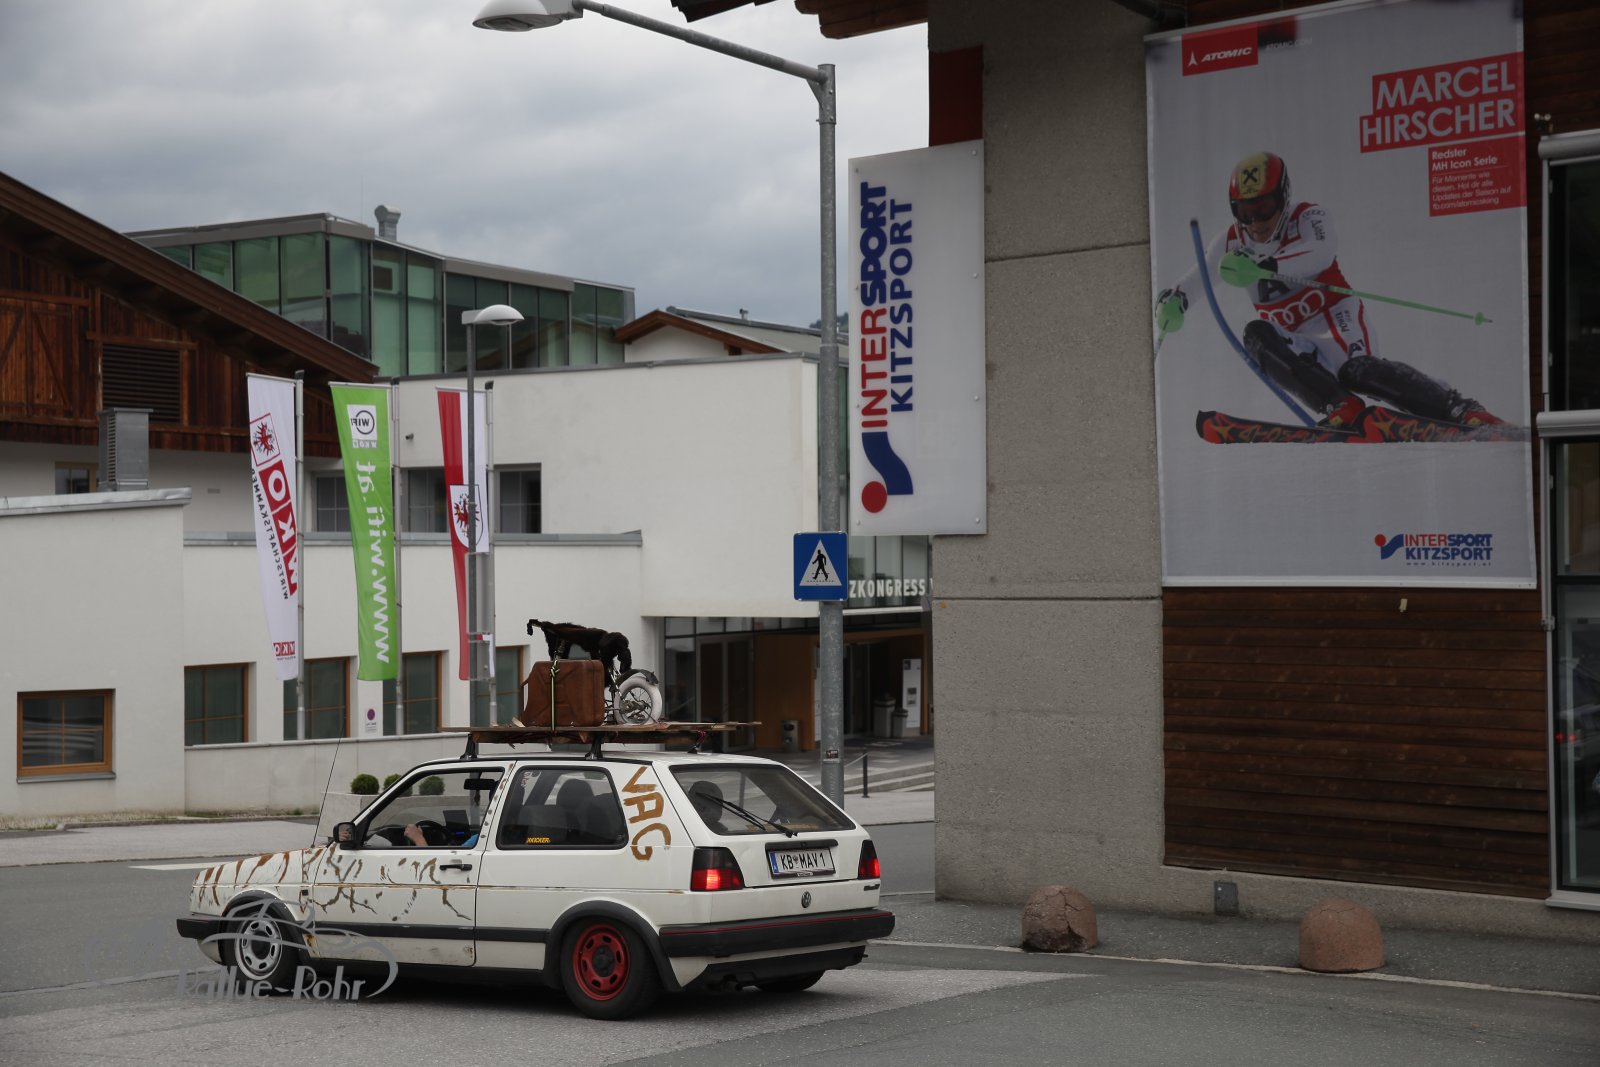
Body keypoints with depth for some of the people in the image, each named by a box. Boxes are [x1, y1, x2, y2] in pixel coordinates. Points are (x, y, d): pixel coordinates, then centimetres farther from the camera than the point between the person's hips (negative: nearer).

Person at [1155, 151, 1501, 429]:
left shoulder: (1308, 218, -10)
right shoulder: (1233, 244, 4)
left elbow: (1322, 253, -33)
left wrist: (1263, 266, -49)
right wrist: (1171, 302, -22)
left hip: (1338, 329, -4)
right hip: (1297, 347, 4)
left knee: (1357, 371, -34)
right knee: (1256, 336, -26)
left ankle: (1459, 409, -33)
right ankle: (1339, 407, -35)